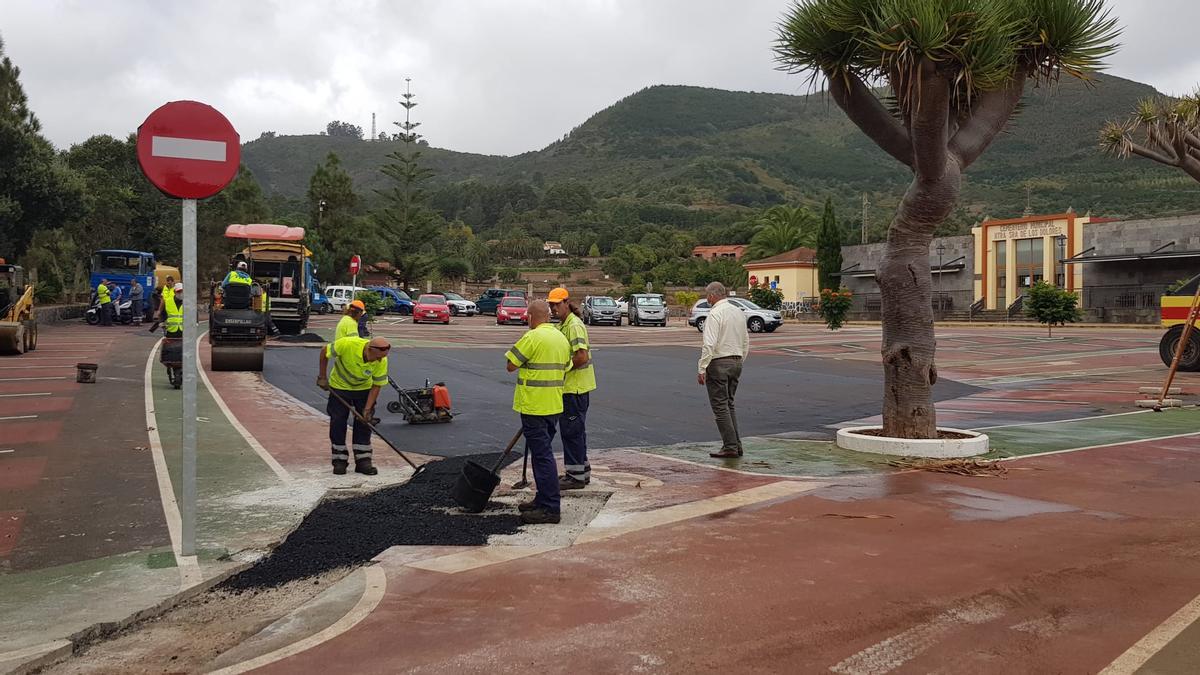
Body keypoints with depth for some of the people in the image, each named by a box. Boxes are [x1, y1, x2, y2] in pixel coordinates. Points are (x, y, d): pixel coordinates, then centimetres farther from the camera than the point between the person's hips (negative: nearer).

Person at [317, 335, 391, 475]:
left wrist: (368, 409, -21)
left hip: (364, 389, 2)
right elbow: (324, 352, -17)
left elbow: (376, 385, -16)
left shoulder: (382, 361, -28)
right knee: (338, 423, -1)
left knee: (364, 422, -2)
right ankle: (339, 461, 9)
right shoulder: (347, 344, -36)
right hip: (339, 387, -1)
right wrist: (322, 377, -10)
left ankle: (363, 461, 5)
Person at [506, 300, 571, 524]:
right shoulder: (562, 338, 11)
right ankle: (543, 499, 27)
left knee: (542, 455, -6)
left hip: (534, 406, -9)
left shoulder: (533, 337, -15)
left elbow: (511, 365, -11)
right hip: (554, 405, 9)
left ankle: (550, 508, -4)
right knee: (542, 453, 19)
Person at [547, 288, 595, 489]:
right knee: (576, 429, 16)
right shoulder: (562, 325, 16)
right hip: (571, 386, 11)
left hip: (575, 388, -11)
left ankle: (575, 476, 2)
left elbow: (582, 357, -27)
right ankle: (582, 471, 26)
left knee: (572, 430, -5)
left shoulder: (574, 325, -17)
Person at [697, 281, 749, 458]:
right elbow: (746, 342, 16)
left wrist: (702, 369, -18)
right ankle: (736, 445, 15)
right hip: (736, 361, 8)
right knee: (729, 404, 16)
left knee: (720, 406, -2)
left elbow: (709, 344, -21)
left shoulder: (715, 314, -14)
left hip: (719, 363, -8)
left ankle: (730, 447, -3)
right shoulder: (739, 312, 11)